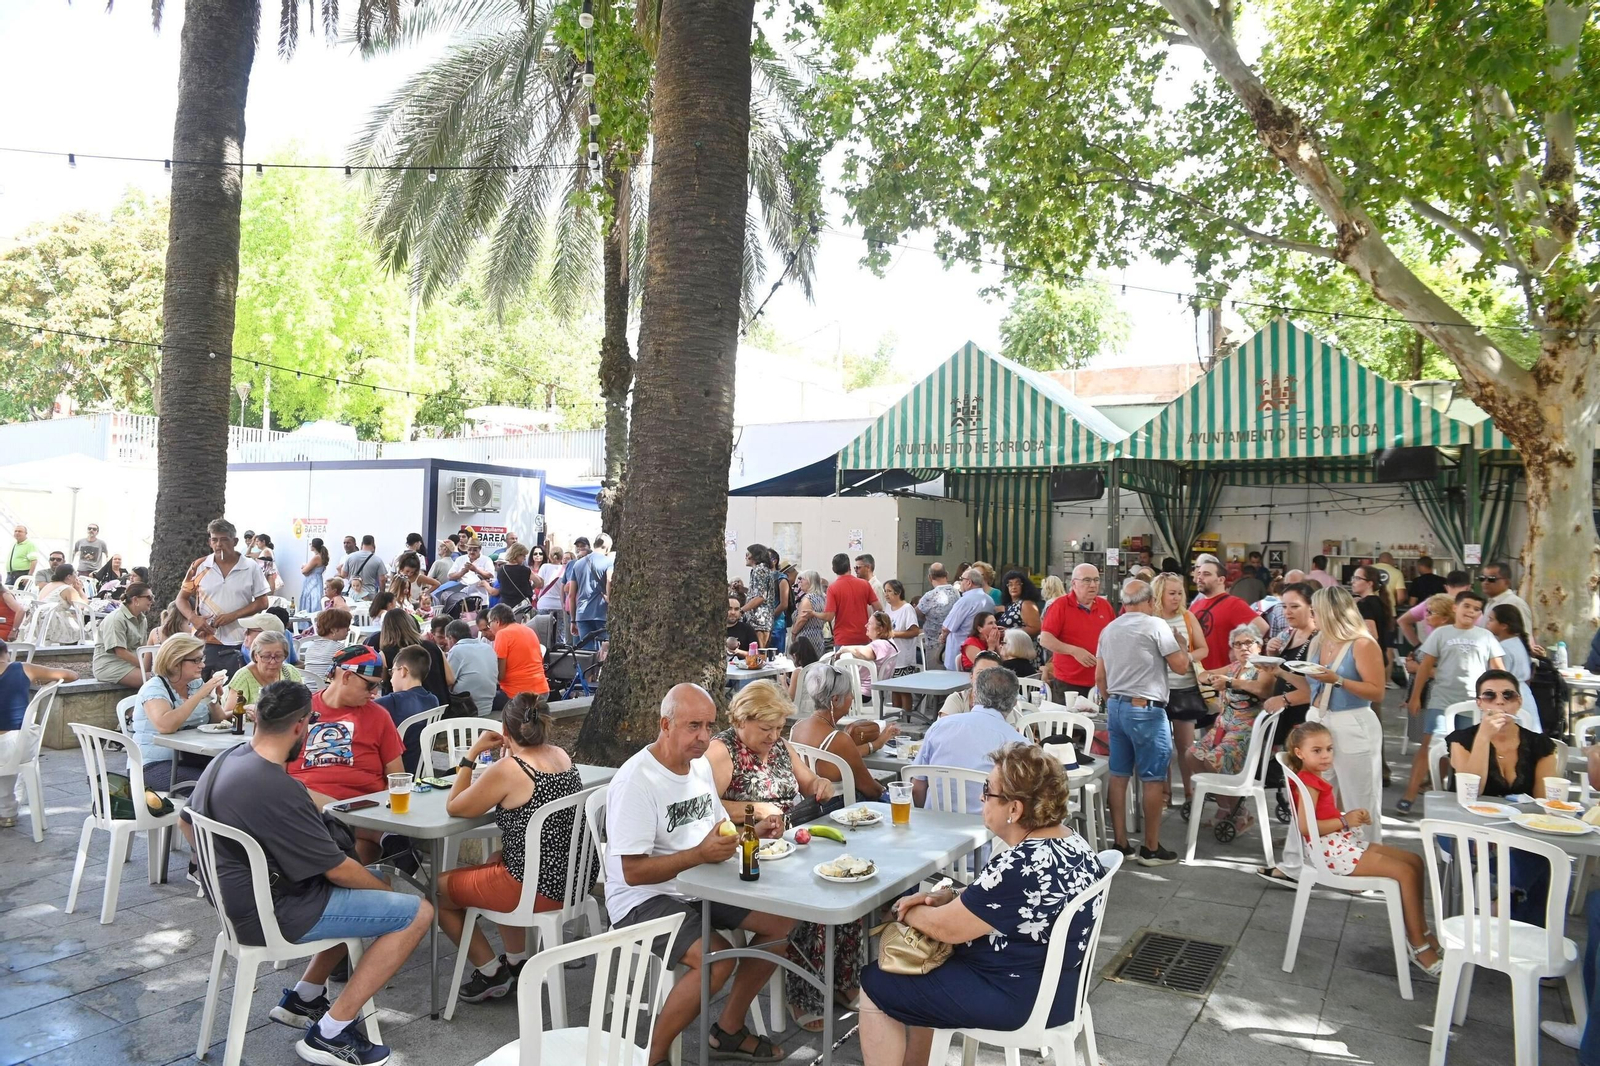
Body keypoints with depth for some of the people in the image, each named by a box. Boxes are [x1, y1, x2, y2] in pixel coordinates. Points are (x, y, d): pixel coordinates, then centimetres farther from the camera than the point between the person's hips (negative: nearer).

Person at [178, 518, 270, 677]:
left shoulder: (251, 567, -1)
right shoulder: (199, 566, 3)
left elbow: (262, 603, 0)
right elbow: (182, 598, 10)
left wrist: (233, 615, -13)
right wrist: (193, 618, -10)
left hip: (237, 645, -1)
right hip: (203, 643, 1)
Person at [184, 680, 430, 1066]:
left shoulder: (224, 761, 0)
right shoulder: (277, 790, -29)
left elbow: (187, 823, 19)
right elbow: (338, 871, -21)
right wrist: (390, 892, -4)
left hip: (236, 897, 10)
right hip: (270, 914, -10)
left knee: (366, 886, 24)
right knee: (415, 912, -11)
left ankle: (303, 998, 23)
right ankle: (330, 1033, -5)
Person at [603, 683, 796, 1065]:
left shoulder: (701, 765, 5)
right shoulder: (636, 781, -21)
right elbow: (633, 872, -23)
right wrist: (700, 854, -31)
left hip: (700, 886, 8)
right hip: (644, 898, -8)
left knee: (782, 921, -2)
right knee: (718, 959, -29)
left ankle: (729, 1029, 14)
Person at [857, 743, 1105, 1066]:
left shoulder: (1020, 867, -30)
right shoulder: (1071, 843, -1)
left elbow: (946, 928, -20)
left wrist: (907, 911, -1)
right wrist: (949, 897, -2)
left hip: (1019, 1000, -9)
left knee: (875, 984, 1)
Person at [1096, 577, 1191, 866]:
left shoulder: (1109, 630, 11)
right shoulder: (1156, 625, -9)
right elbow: (1181, 667, -7)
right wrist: (1180, 646, 11)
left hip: (1115, 706, 7)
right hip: (1145, 709, -7)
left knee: (1118, 776, 9)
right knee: (1154, 778, 1)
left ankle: (1120, 844, 14)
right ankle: (1151, 848, 5)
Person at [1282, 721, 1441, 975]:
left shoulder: (1315, 779, 16)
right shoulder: (1308, 782, -15)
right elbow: (1306, 826, -23)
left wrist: (1352, 816, 0)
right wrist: (1346, 821, -18)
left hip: (1343, 842, 11)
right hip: (1330, 850, -11)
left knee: (1415, 860, 9)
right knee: (1405, 872, -15)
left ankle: (1422, 933, 12)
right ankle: (1418, 946, -6)